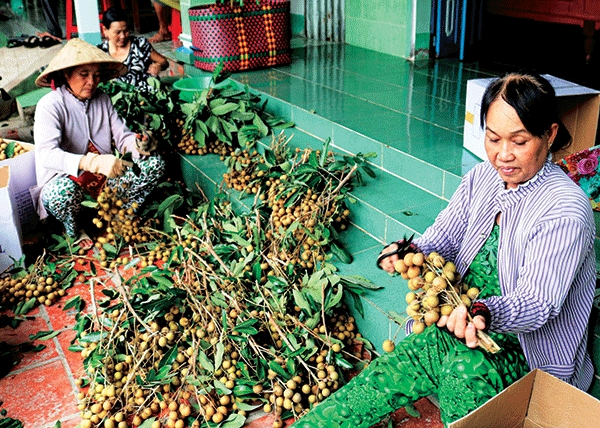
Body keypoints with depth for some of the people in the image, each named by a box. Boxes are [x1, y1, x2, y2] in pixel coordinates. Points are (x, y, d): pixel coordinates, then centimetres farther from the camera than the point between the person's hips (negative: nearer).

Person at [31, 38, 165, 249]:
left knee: (155, 163, -11)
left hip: (104, 178, 5)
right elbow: (47, 154, -30)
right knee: (64, 191, -41)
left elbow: (122, 136, 0)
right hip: (65, 180, -5)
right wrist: (93, 162, -46)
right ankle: (74, 231, -4)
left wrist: (136, 144, -27)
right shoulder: (50, 105, -16)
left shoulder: (102, 99, 3)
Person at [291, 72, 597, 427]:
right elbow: (443, 239, 4)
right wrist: (412, 253, -19)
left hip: (530, 351, -5)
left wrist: (483, 313, -43)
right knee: (378, 379, -17)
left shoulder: (566, 209, -18)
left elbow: (538, 302, -23)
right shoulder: (482, 178, 2)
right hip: (463, 323, 5)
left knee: (466, 365, -37)